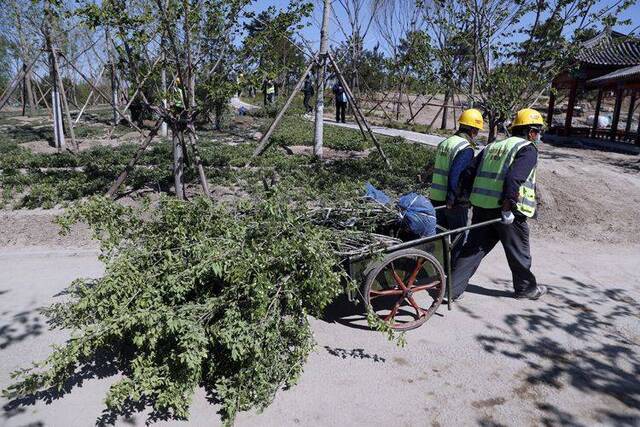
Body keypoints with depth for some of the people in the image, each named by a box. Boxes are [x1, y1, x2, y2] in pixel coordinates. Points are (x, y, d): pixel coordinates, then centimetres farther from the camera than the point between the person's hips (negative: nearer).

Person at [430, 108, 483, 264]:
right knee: (457, 239, 6)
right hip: (456, 202, -8)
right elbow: (455, 174, -25)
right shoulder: (466, 148, -15)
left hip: (436, 197, 8)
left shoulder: (444, 143, 12)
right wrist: (452, 198, -21)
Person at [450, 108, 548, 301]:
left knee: (473, 248, 9)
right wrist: (507, 206, -22)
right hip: (510, 211, -6)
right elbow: (514, 178, -21)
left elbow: (469, 174, 14)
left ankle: (452, 287, 5)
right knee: (519, 252, 13)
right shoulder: (528, 149, -3)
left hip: (481, 207, 6)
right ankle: (526, 287, 32)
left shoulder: (492, 146, 18)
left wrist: (471, 196, 21)